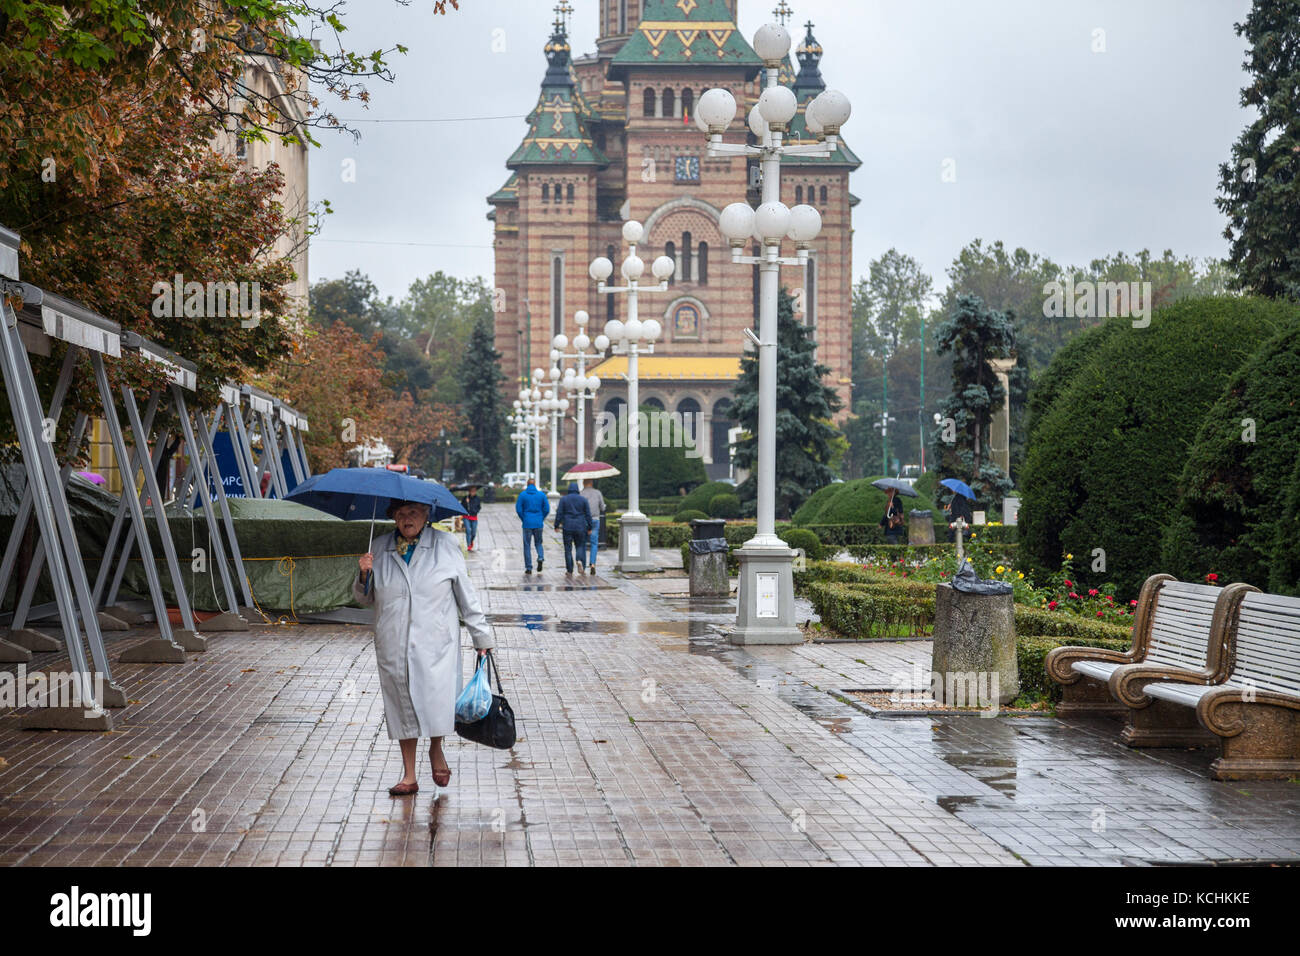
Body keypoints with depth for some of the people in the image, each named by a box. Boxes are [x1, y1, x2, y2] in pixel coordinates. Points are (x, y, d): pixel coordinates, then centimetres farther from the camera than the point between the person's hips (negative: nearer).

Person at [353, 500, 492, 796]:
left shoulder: (445, 546, 2)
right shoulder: (380, 549, 8)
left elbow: (466, 595, 6)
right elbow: (365, 597, 17)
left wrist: (481, 638, 5)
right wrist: (365, 574, -5)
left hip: (436, 643, -2)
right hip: (394, 646, 2)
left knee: (437, 702, -12)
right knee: (402, 705, 5)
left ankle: (436, 749, 20)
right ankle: (409, 776, 16)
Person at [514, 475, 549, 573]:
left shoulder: (522, 494, -3)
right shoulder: (541, 495, 1)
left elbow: (518, 509, -6)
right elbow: (547, 509, -1)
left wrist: (523, 519, 7)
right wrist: (541, 519, 11)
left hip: (527, 524, -1)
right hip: (538, 524, 1)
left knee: (527, 546, 6)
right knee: (538, 543, 17)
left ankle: (528, 568, 4)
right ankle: (540, 558, -11)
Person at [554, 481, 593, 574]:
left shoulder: (563, 499, 0)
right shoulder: (583, 499, 3)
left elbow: (559, 513, -3)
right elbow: (588, 514, 4)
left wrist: (557, 526, 3)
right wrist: (589, 528, 9)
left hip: (567, 527, -1)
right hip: (580, 527, 1)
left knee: (568, 548, 4)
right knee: (580, 546, 12)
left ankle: (569, 570, 3)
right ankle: (580, 560, -17)